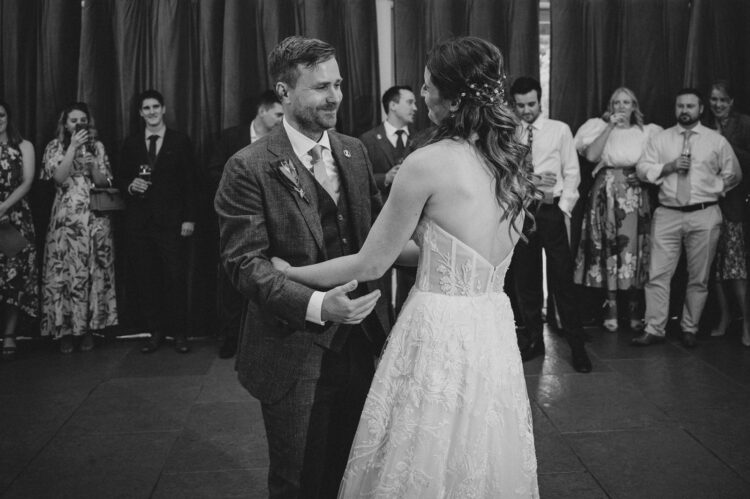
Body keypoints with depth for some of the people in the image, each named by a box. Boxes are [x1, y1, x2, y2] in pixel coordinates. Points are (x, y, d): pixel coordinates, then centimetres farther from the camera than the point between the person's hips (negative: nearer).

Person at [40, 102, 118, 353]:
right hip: (66, 217, -1)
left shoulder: (97, 147, 11)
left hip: (95, 217, 2)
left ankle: (88, 328, 8)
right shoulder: (55, 147, 7)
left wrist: (92, 163, -10)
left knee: (94, 271, 0)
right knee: (64, 271, -6)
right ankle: (65, 328, 2)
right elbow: (59, 177, -8)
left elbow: (104, 182, 7)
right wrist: (73, 147, -9)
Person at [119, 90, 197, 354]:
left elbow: (189, 182, 3)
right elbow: (122, 178, 17)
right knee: (145, 278, 3)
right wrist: (130, 185, -7)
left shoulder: (180, 141, 6)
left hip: (170, 220, -3)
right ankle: (155, 331, 13)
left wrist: (189, 218, -4)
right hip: (139, 220, 3)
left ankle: (178, 332, 6)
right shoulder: (131, 144, 14)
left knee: (175, 277, -5)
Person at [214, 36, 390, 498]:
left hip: (359, 341, 5)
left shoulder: (354, 152, 7)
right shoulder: (250, 168, -12)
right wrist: (317, 305, -30)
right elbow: (245, 262, -17)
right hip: (295, 353, -5)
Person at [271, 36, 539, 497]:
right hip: (495, 333, 7)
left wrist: (288, 272, 1)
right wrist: (408, 243, 20)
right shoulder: (513, 164, 4)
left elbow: (371, 265, -11)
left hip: (440, 336, -6)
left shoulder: (429, 162, -16)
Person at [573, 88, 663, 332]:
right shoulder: (602, 129, 8)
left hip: (634, 195, 0)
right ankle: (611, 310, 6)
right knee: (607, 250, 0)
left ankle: (634, 312, 6)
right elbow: (591, 155, -9)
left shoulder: (646, 132, 10)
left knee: (633, 248, -3)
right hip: (605, 194, 0)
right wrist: (610, 127, -8)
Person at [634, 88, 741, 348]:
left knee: (698, 278, 6)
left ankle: (689, 329, 18)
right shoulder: (660, 139, 8)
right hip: (667, 214, 1)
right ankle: (654, 329, 4)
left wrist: (713, 189, 4)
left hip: (704, 215, 0)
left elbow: (733, 175, 14)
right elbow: (642, 168, 1)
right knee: (658, 275, -3)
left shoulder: (717, 141, 6)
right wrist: (669, 167, -11)